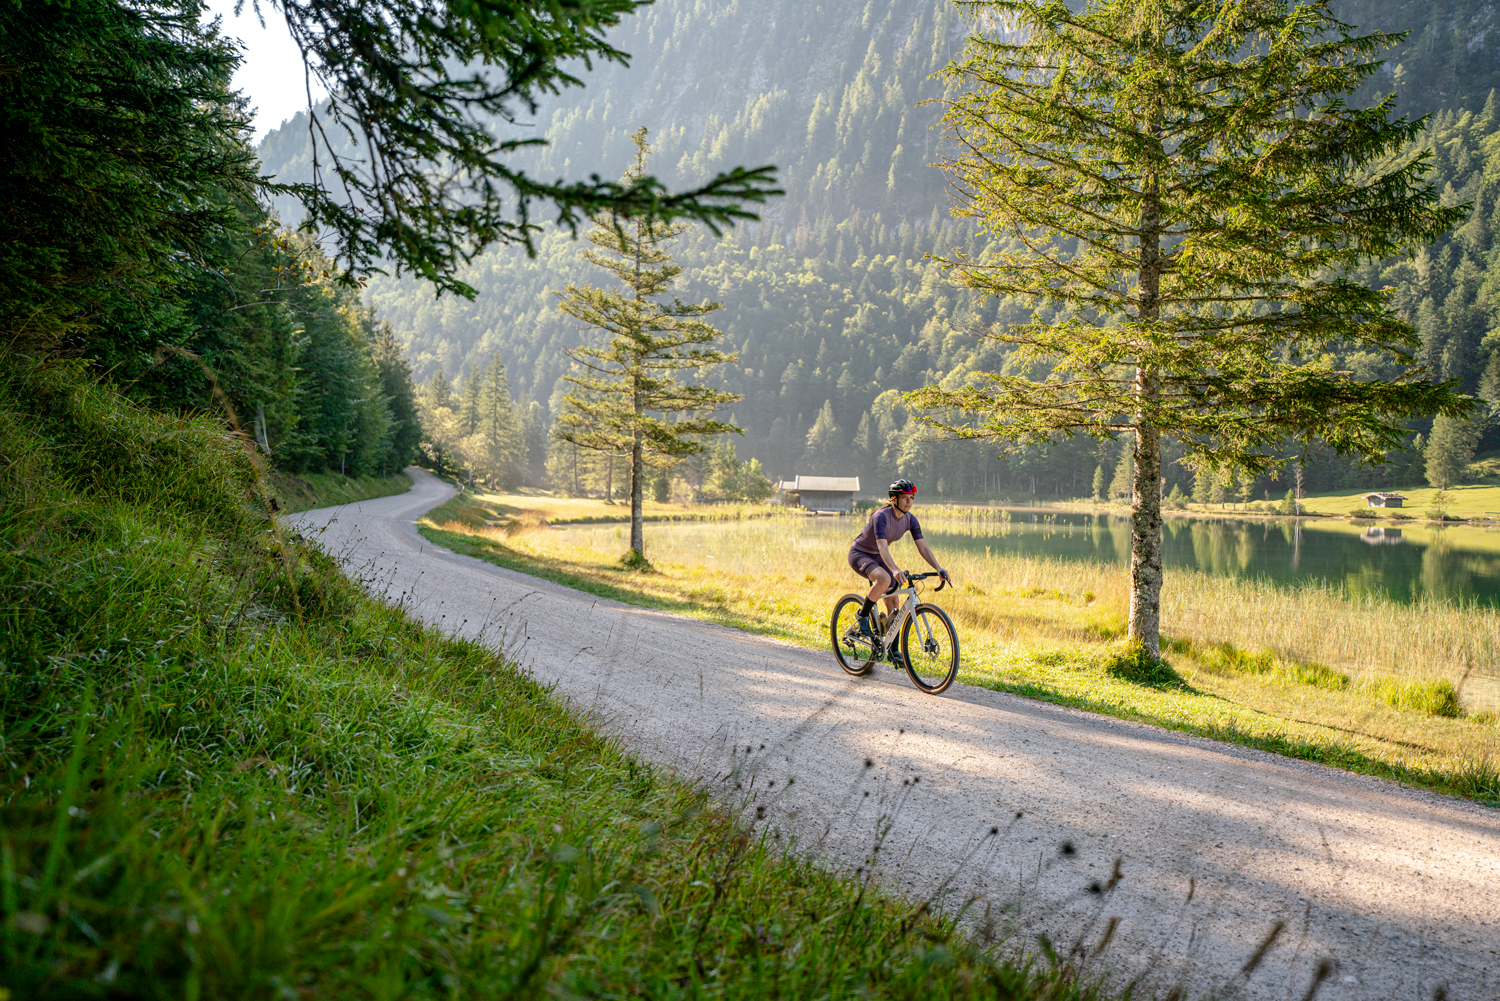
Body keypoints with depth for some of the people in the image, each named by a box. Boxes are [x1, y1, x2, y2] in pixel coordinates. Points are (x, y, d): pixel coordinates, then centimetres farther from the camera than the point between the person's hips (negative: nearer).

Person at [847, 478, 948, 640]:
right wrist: (895, 570, -54)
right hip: (859, 554, -7)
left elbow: (923, 548, -11)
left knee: (893, 602, -1)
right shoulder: (881, 516, -29)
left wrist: (938, 568, -26)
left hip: (877, 558, 7)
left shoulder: (911, 520, -9)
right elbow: (883, 548, -39)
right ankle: (863, 615, -13)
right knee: (885, 579, -36)